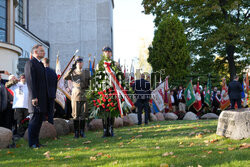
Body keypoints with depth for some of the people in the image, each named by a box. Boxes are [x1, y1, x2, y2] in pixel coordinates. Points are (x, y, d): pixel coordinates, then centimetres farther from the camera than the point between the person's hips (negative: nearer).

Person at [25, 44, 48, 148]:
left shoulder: (41, 64, 20)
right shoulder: (30, 63, -8)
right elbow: (30, 82, -16)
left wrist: (46, 97, 18)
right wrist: (34, 97, -21)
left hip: (43, 98, 9)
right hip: (36, 98, -9)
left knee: (39, 121, 10)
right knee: (34, 120, -5)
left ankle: (36, 142, 16)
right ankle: (32, 143, 2)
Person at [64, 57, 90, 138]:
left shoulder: (86, 72, 13)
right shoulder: (72, 72, 7)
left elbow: (90, 82, 18)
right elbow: (65, 77, -12)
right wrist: (71, 69, -22)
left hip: (84, 95, 2)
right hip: (75, 95, -2)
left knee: (83, 115, 3)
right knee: (75, 115, 0)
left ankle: (82, 132, 11)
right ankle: (76, 132, 6)